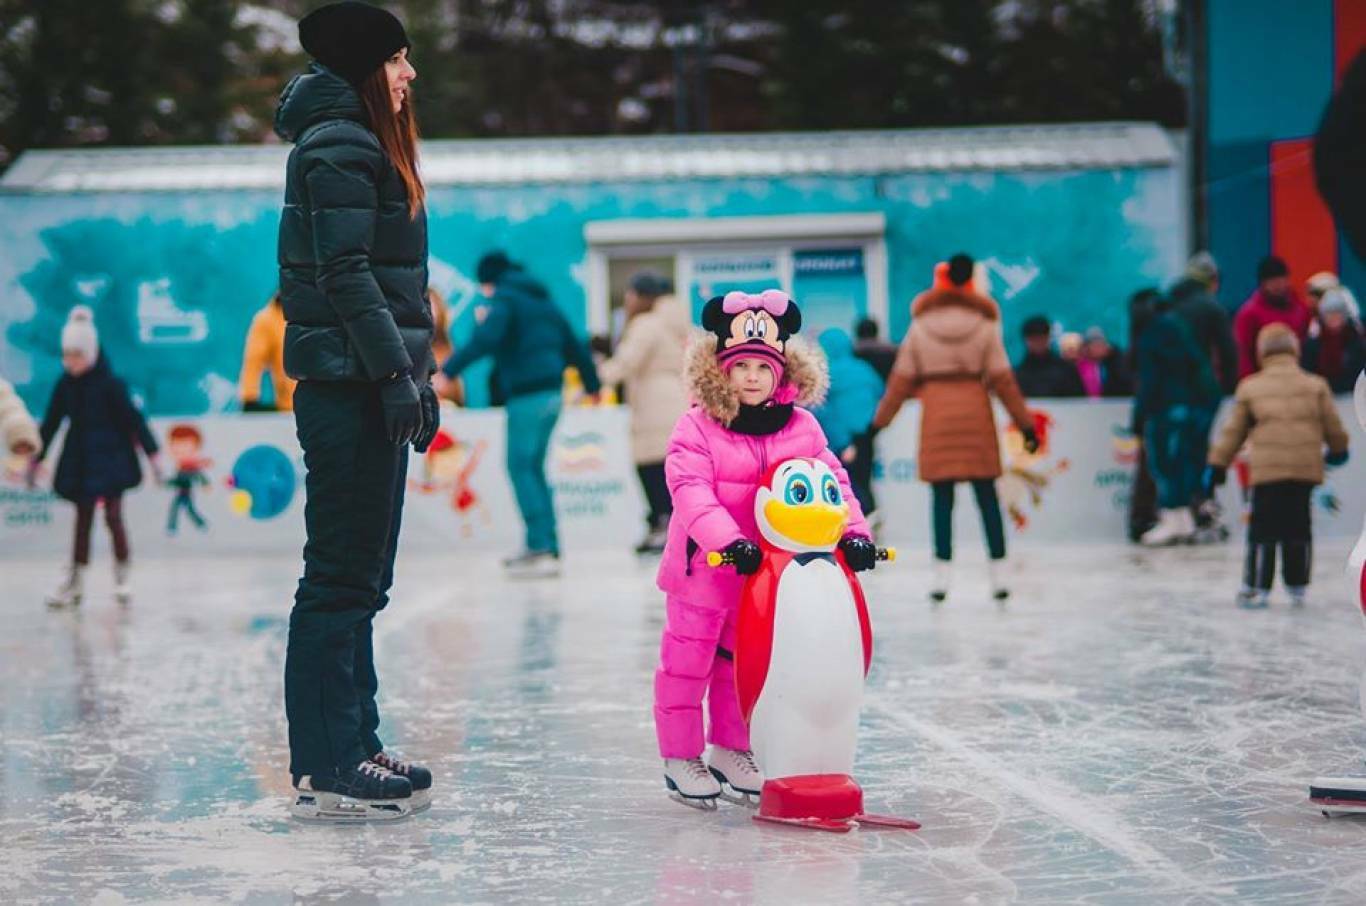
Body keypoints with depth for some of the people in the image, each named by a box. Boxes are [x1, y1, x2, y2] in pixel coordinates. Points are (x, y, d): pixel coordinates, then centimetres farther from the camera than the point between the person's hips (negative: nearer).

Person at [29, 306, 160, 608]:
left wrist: (151, 453, -14)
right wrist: (36, 459, 12)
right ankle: (74, 582, 12)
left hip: (110, 459, -4)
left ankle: (122, 579, 9)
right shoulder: (64, 385, 0)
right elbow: (50, 424, 8)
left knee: (113, 515, -4)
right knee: (83, 518, 9)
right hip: (80, 461, 4)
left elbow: (133, 418, -12)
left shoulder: (109, 383, -13)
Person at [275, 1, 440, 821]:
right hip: (349, 389, -10)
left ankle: (352, 747, 20)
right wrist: (397, 375, -20)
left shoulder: (369, 147, 21)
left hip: (368, 389, 10)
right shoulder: (340, 147, -10)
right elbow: (345, 272, -18)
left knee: (361, 577, 13)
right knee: (343, 576, -8)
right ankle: (327, 770, -4)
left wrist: (418, 374, 20)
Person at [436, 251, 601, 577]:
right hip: (551, 393, 8)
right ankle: (546, 546, 13)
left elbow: (485, 339, -21)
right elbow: (574, 346, 27)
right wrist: (593, 383, 39)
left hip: (527, 395, -8)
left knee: (521, 467, -7)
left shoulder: (505, 299, -3)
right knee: (533, 468, 14)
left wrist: (448, 370, -26)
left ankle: (542, 547, -15)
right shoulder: (542, 301, 22)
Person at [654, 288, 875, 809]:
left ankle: (731, 751, 31)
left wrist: (853, 532, -16)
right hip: (703, 570, -4)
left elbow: (831, 481, 0)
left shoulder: (801, 428, 1)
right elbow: (691, 490, -23)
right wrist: (728, 540, -36)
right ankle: (681, 758, 16)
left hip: (766, 571, 4)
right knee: (688, 662, 3)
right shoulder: (697, 428, -12)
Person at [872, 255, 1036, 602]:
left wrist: (879, 421, 10)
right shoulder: (984, 326, 3)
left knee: (942, 499, 2)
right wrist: (1024, 423, 6)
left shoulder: (920, 327, 3)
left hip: (937, 416, 0)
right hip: (976, 414, 0)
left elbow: (901, 380, 3)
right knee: (986, 496, 6)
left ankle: (942, 573, -3)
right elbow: (1002, 378, 1)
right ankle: (997, 573, 6)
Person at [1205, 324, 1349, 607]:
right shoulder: (1316, 386, 8)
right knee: (1298, 527, 13)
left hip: (1267, 469, -2)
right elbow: (1332, 424, 13)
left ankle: (1257, 587, -2)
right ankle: (1297, 585, 18)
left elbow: (1233, 431, 8)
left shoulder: (1249, 388, 5)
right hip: (1306, 467, 2)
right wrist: (1338, 449, 34)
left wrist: (1217, 465, 15)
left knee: (1263, 529, 1)